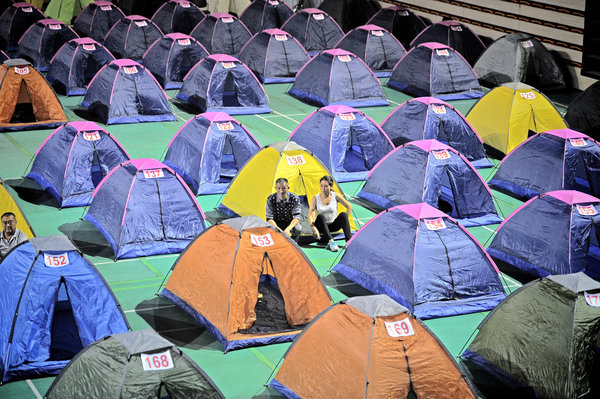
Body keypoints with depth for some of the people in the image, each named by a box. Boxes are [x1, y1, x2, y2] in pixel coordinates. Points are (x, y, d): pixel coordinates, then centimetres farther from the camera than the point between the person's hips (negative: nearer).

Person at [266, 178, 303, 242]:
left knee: (297, 228, -34)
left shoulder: (294, 198, -19)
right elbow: (269, 218, -18)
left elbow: (296, 217, -21)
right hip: (277, 224, 0)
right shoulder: (271, 199, -18)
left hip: (290, 223, 0)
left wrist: (288, 229, -40)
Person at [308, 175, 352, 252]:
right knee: (320, 217, -35)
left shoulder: (335, 196, -6)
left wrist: (344, 221, -7)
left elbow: (349, 207, 1)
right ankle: (331, 242, -50)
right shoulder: (316, 198, -8)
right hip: (321, 226, -1)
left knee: (343, 215, -29)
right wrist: (314, 228, -31)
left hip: (333, 225, 1)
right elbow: (310, 215, -16)